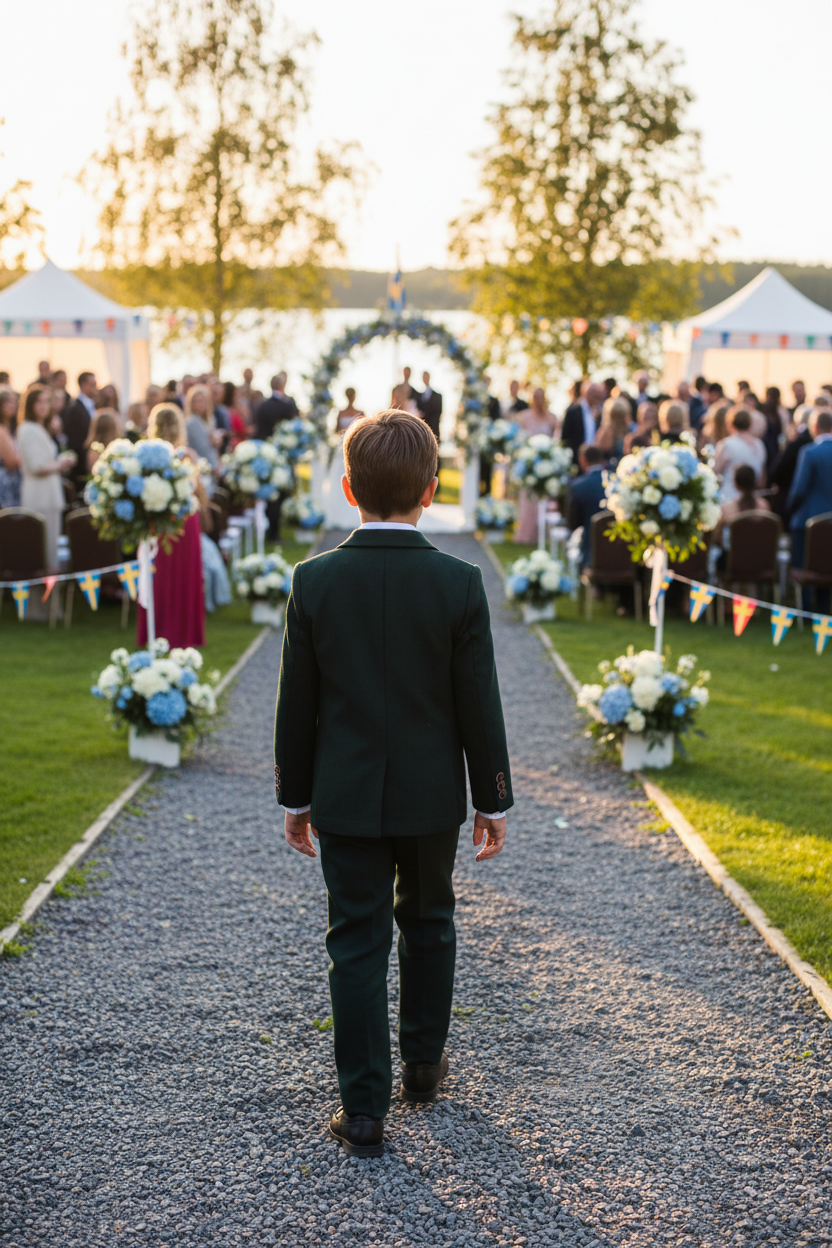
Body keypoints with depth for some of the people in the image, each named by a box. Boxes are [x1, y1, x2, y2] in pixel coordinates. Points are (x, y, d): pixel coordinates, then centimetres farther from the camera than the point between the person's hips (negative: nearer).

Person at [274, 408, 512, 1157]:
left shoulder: (315, 581, -9)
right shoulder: (459, 584, -11)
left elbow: (297, 704, -3)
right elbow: (479, 706, -7)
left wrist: (295, 796, 8)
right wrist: (493, 800, 3)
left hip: (346, 799, 0)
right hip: (432, 796, 1)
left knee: (357, 945, 6)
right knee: (429, 922, 21)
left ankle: (365, 1110, 10)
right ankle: (424, 1063, 36)